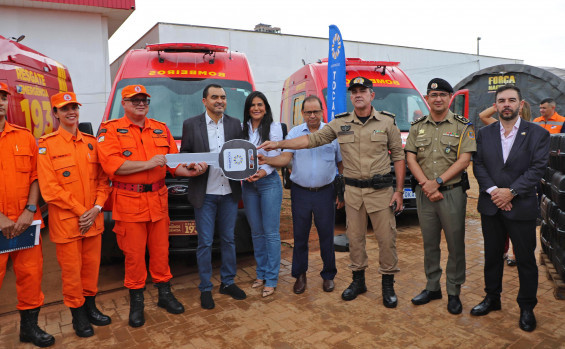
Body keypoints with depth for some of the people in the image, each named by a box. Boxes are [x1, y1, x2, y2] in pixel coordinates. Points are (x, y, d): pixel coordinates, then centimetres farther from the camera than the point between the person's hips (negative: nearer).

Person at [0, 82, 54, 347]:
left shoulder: (25, 137, 8)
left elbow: (35, 176, 8)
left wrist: (30, 211, -5)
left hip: (26, 222, 3)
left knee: (31, 273, 8)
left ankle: (30, 326, 26)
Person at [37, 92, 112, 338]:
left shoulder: (91, 141, 8)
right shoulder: (47, 145, -5)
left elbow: (103, 179, 7)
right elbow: (49, 188, -10)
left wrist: (96, 208, -7)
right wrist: (80, 212, -12)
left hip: (93, 219, 4)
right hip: (66, 221, -4)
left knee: (92, 265, 13)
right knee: (71, 270, 7)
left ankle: (90, 306, 31)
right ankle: (78, 314, 24)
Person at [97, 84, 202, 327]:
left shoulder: (161, 129, 11)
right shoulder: (110, 130, -2)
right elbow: (111, 164, -15)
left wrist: (187, 170, -13)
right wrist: (147, 164, -18)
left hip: (158, 198, 4)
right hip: (128, 201, -3)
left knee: (160, 250, 12)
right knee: (134, 254, 5)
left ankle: (164, 293, 29)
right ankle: (136, 302, 23)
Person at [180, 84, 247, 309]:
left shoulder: (235, 124, 8)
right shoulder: (191, 125, 1)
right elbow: (183, 154, 4)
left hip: (229, 192, 3)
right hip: (204, 194, -3)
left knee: (228, 239, 13)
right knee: (205, 243, 3)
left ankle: (228, 282, 28)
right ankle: (205, 289, 18)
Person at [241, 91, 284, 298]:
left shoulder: (274, 127, 0)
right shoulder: (242, 129, 10)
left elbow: (275, 157, -6)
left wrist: (262, 172, -22)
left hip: (269, 182, -4)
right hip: (248, 184, 4)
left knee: (271, 232, -3)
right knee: (256, 232, 11)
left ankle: (271, 280, 5)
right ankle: (261, 274, 24)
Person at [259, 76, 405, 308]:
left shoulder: (387, 122, 0)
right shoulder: (340, 124, 4)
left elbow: (398, 157, 1)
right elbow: (313, 139, 2)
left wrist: (399, 191, -4)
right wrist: (278, 144, -5)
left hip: (381, 189, -2)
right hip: (353, 190, 2)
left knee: (386, 237, 3)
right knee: (355, 237, 10)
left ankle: (388, 284, 20)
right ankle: (358, 280, 27)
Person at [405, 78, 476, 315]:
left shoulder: (463, 127, 0)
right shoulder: (417, 127, 9)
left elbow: (463, 160, -8)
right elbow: (411, 159, 2)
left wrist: (437, 182, -16)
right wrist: (426, 185, -10)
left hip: (452, 193, -2)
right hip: (424, 195, 3)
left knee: (455, 244, 4)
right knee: (429, 244, 12)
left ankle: (453, 292, 19)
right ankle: (432, 287, 26)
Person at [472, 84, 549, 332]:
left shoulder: (537, 134, -1)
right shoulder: (484, 134, 7)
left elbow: (537, 168, -9)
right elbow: (478, 165, 0)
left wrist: (511, 191, -17)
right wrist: (492, 190, -14)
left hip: (521, 207, -2)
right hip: (490, 207, 3)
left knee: (525, 259, 7)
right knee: (492, 255, 14)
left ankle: (526, 307, 23)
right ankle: (492, 298, 31)